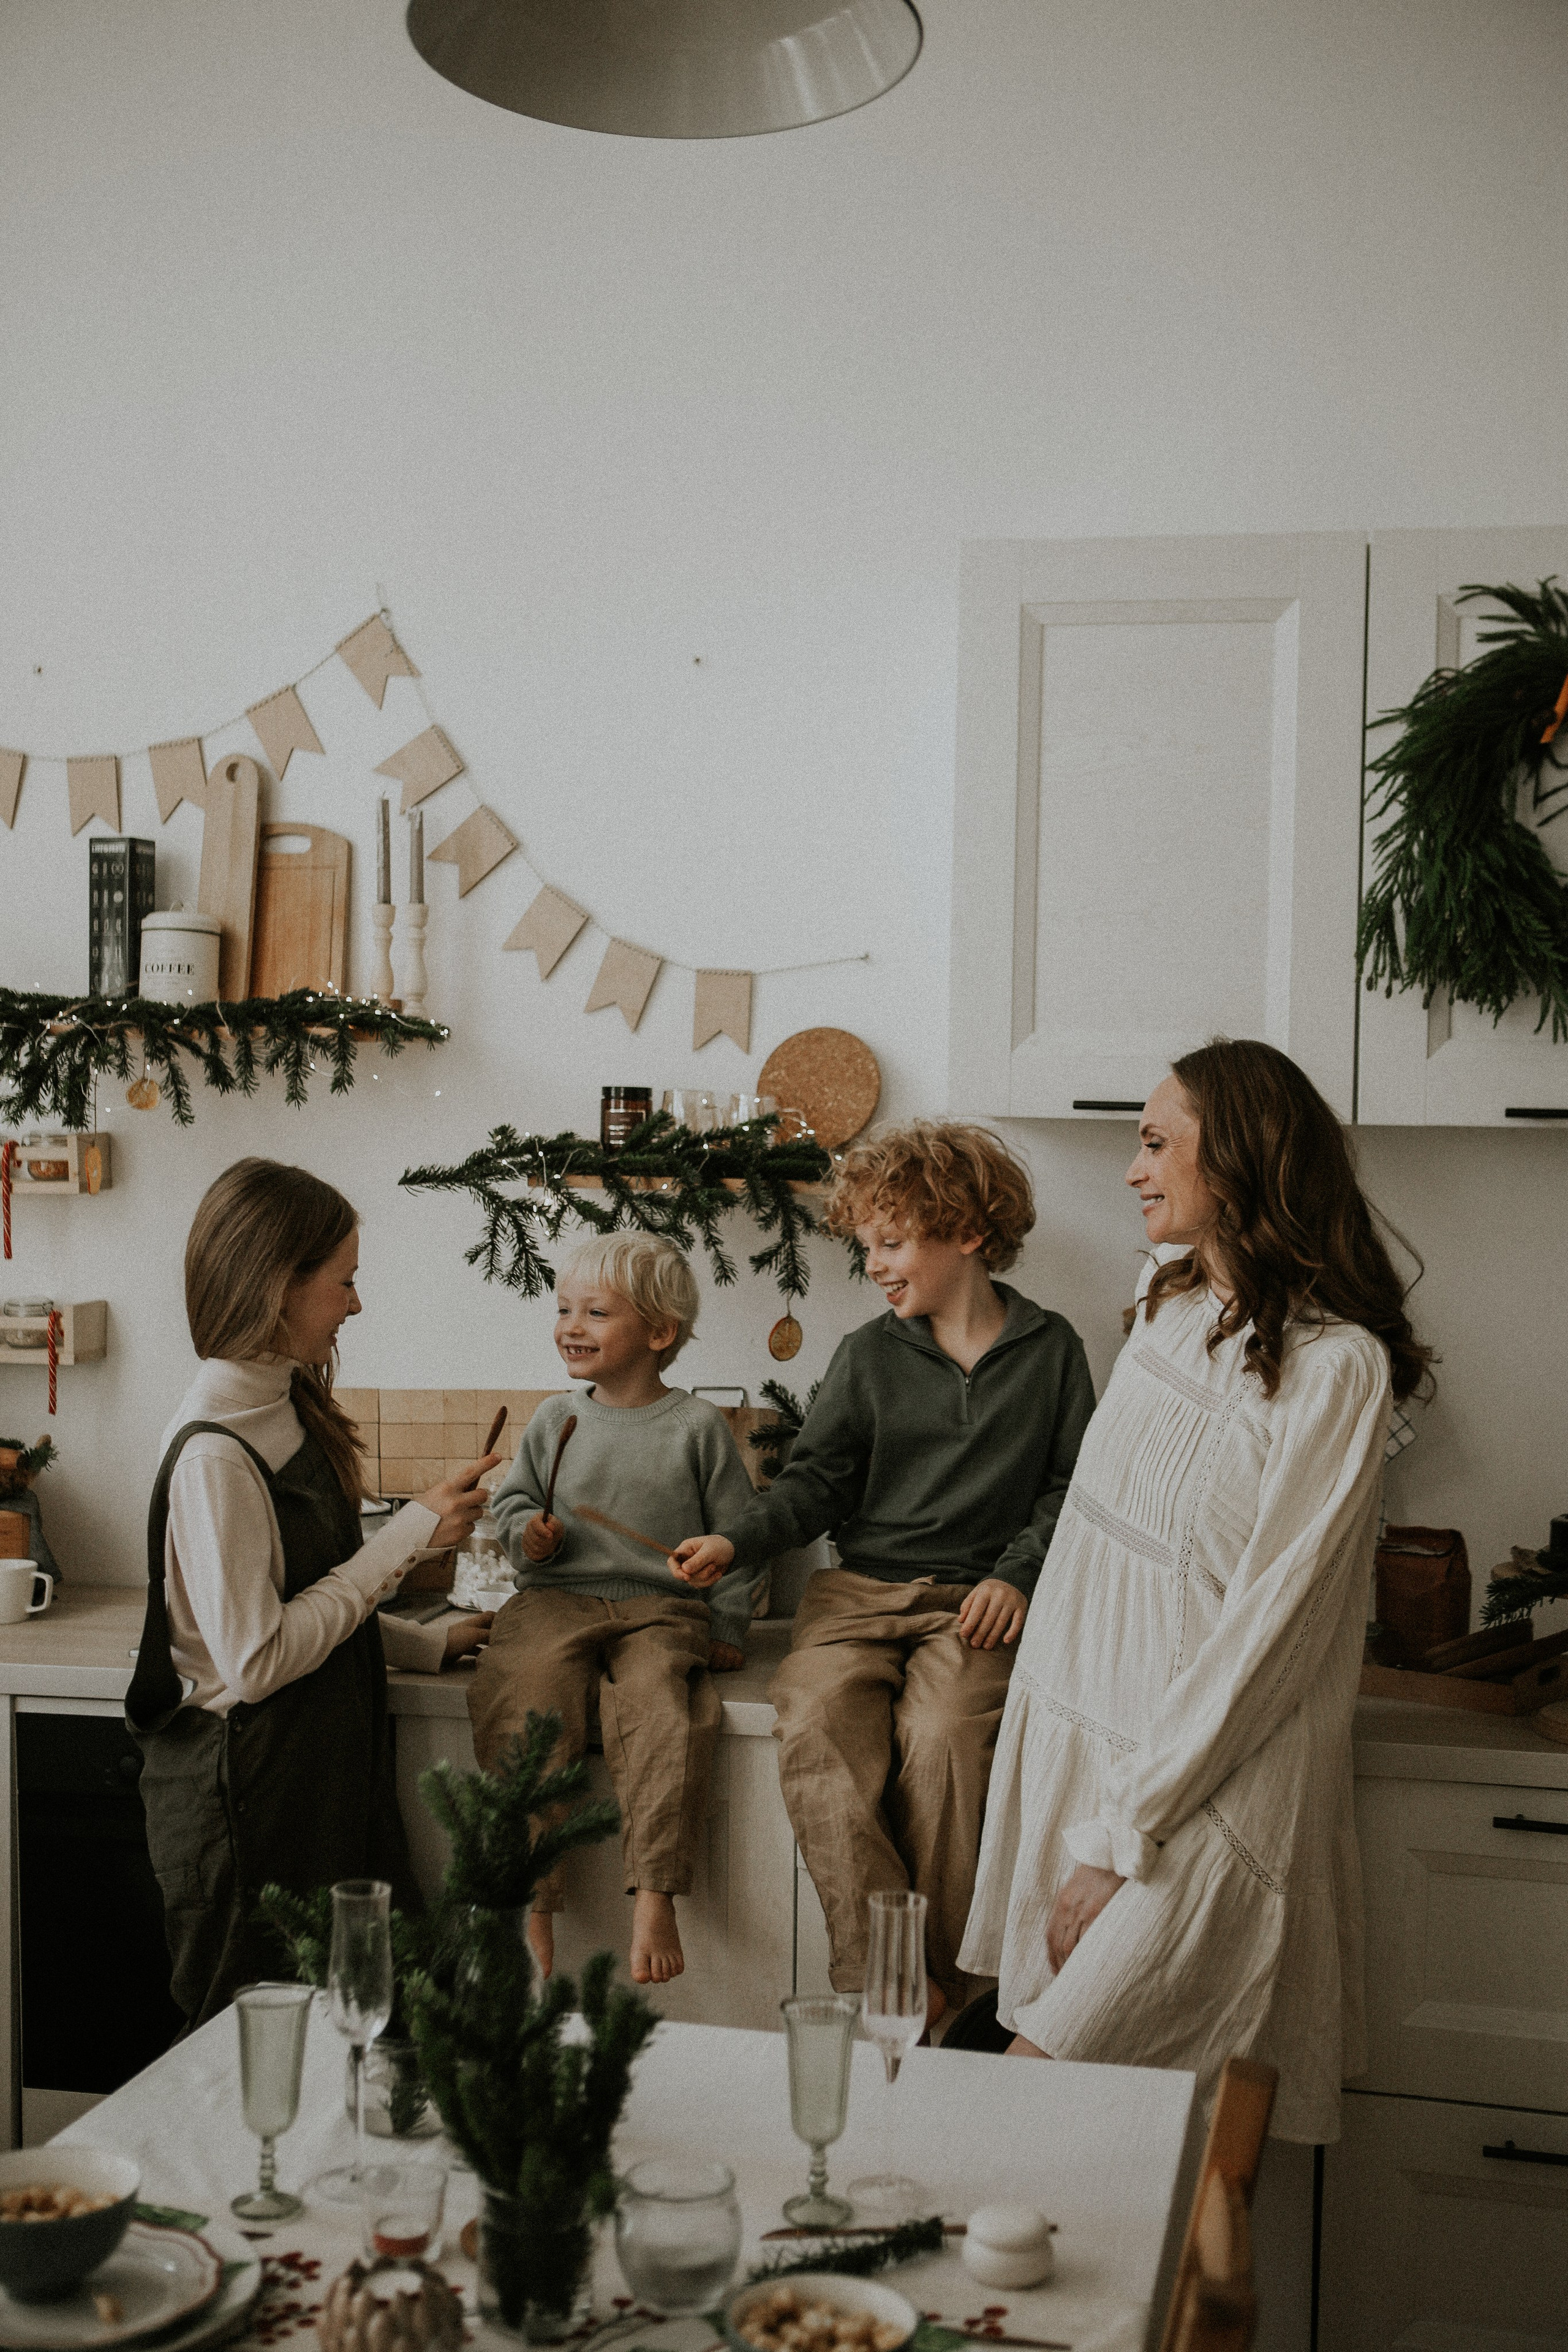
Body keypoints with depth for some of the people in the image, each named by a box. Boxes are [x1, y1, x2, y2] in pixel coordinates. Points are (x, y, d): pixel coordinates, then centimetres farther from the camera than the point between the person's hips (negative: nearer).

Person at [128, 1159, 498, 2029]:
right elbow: (254, 1659, -23)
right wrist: (409, 1535, -19)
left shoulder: (285, 1411, 8)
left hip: (325, 1777, 9)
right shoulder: (214, 1451, -21)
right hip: (247, 1805, -9)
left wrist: (425, 1644, 13)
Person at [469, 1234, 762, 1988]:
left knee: (656, 1705, -32)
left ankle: (654, 1895, -27)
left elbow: (738, 1533, 10)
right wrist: (526, 1532, 1)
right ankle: (531, 1904, -22)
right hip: (555, 1603, 2)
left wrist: (725, 1629, 7)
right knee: (526, 1706, -25)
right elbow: (511, 1498, 24)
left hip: (660, 1611, -2)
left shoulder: (697, 1426, 5)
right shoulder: (554, 1420, 13)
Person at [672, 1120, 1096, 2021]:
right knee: (815, 1728, -28)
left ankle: (935, 1987, -20)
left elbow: (1071, 1485, 10)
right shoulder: (870, 1352, 12)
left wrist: (1018, 1575, -5)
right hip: (861, 1590, 2)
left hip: (978, 1599, -2)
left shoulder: (1050, 1347, 9)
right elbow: (819, 1478, 8)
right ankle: (880, 1976, -27)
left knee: (941, 1735, -32)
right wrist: (736, 1542, -8)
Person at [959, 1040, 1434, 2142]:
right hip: (1070, 1749, 7)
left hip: (1201, 1791, -7)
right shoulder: (1168, 1303, 8)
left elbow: (1269, 1628, -17)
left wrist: (1123, 1835, -16)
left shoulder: (1335, 1364, -16)